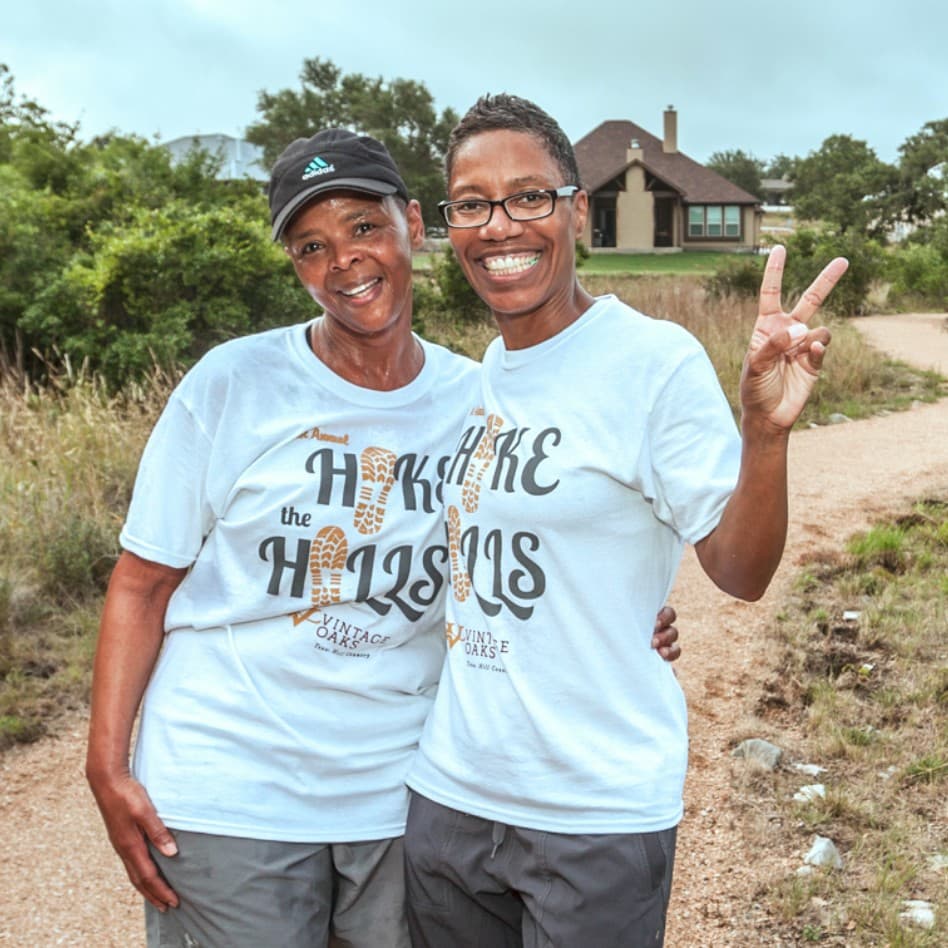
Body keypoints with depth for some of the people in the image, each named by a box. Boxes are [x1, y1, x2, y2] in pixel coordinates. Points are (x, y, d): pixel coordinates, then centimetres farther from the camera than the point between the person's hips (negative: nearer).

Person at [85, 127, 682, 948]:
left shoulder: (476, 402, -1)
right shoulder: (233, 383, -8)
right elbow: (144, 583, -4)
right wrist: (108, 767, -10)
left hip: (403, 793, 3)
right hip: (228, 800, -2)